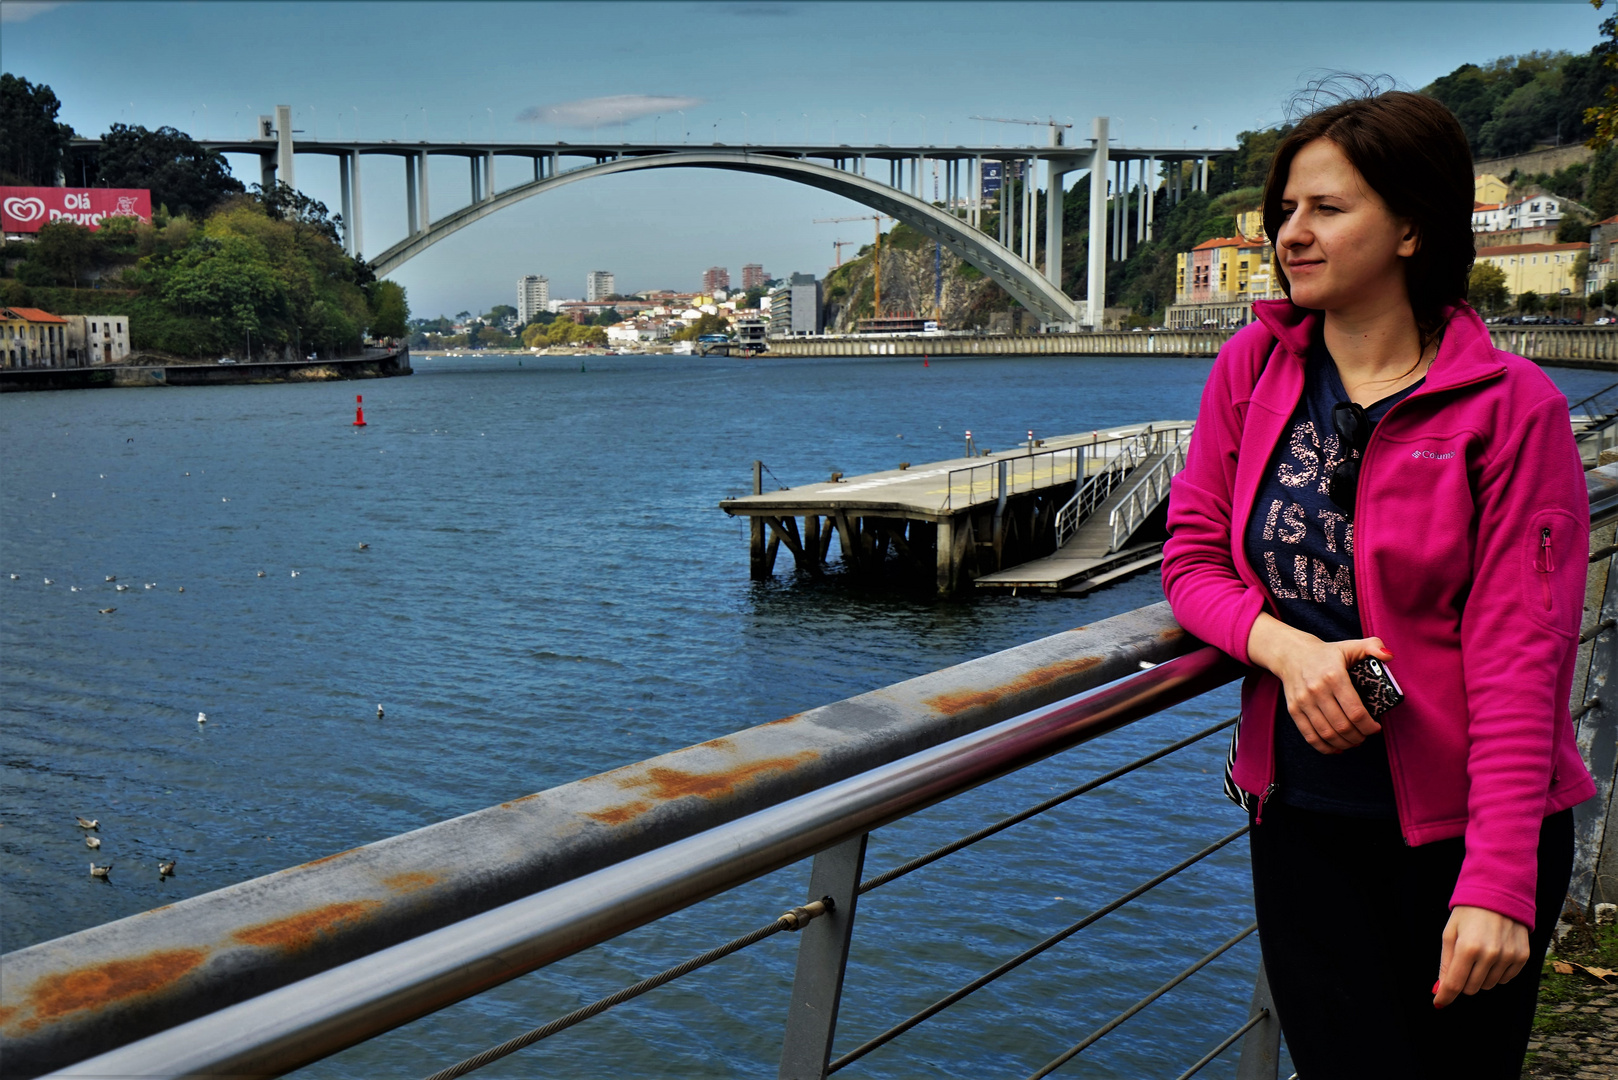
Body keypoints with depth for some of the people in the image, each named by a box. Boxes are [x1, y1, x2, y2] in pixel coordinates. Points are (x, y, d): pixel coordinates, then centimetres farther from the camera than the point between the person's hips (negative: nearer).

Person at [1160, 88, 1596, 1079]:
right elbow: (1193, 557, 5)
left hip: (1457, 825, -2)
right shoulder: (1254, 366, 1)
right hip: (1303, 817, 2)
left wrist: (1497, 884, -20)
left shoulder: (1512, 406, -11)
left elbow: (1519, 654, -14)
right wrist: (1283, 645, -16)